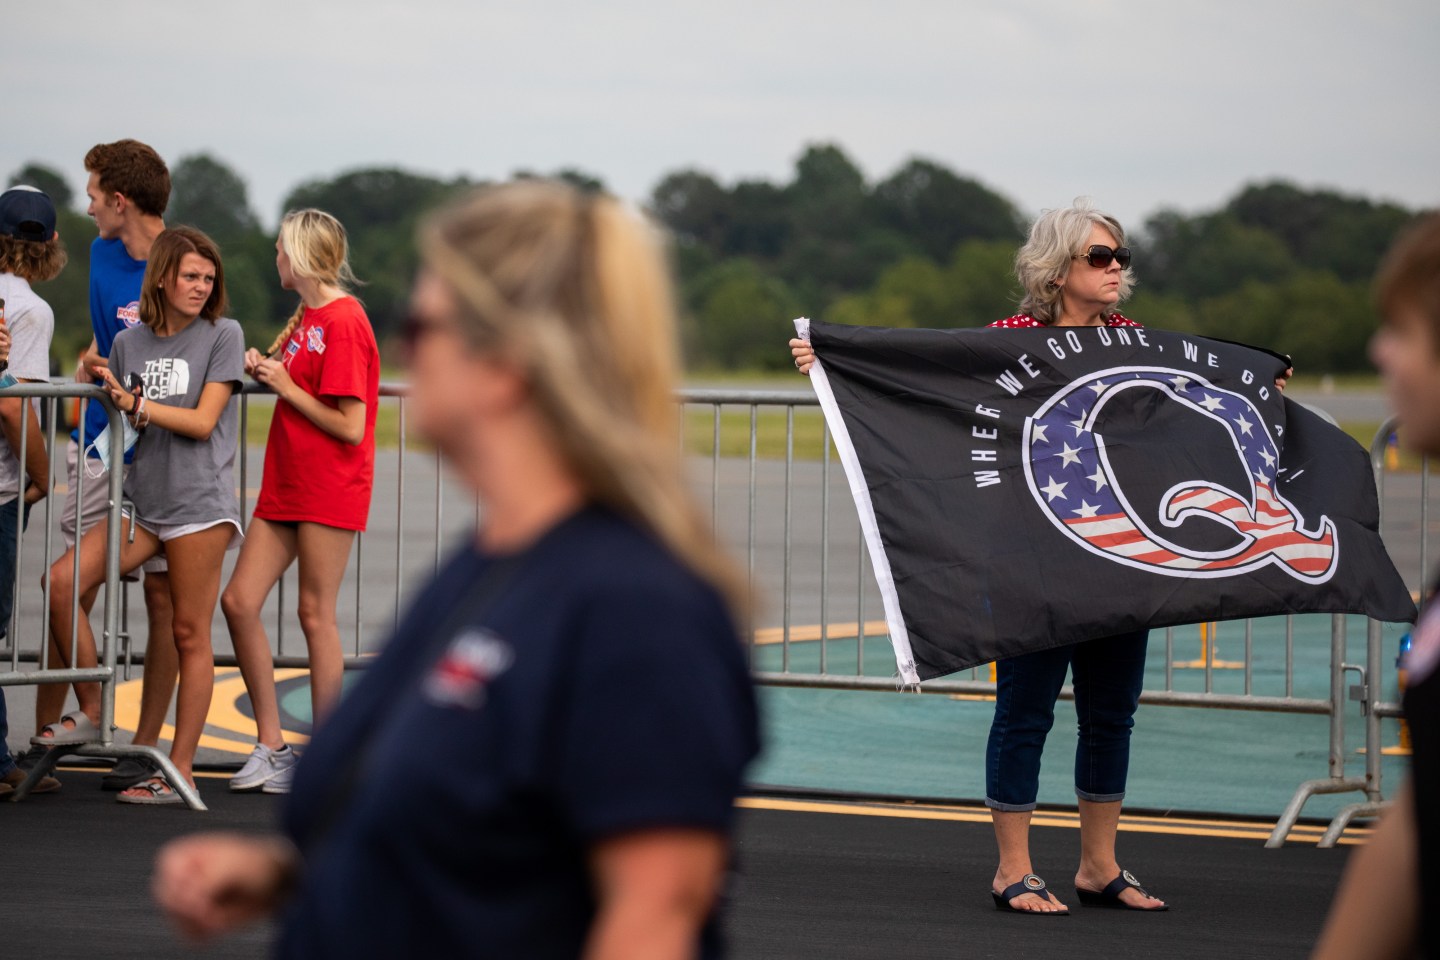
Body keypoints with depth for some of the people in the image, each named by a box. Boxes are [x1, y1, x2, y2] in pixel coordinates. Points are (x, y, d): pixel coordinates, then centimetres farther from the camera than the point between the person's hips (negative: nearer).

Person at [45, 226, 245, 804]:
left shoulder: (223, 335, 0)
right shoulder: (128, 344, 12)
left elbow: (203, 422, -7)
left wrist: (136, 404, -10)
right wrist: (96, 383, 1)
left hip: (198, 501, -5)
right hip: (141, 500, 5)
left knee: (190, 633, -2)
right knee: (62, 582, -13)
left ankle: (181, 770, 2)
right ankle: (92, 712, 1)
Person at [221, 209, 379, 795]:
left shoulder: (343, 321, -14)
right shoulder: (305, 317, 15)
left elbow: (350, 427, -18)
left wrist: (286, 388, -12)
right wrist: (267, 373, 4)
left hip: (331, 488, -9)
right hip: (286, 483, 9)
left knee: (315, 614, -3)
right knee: (239, 600, 3)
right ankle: (271, 745, 9)